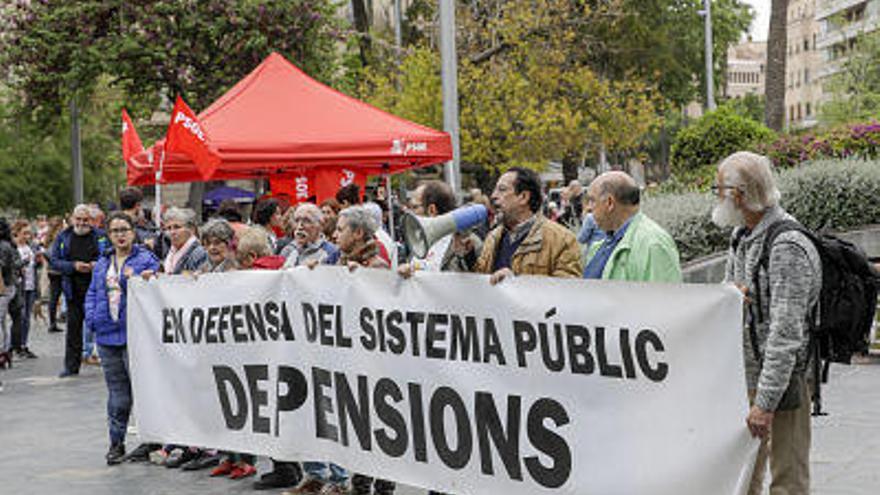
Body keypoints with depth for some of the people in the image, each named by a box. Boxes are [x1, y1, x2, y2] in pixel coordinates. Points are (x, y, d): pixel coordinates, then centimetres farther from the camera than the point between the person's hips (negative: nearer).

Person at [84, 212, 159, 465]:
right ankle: (116, 442, 17)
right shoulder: (102, 264, 16)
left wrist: (133, 280, -23)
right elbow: (92, 293, 19)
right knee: (116, 391, 9)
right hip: (107, 334, 5)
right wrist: (92, 318, 4)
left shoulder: (146, 259, 0)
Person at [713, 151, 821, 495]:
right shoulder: (740, 236, 9)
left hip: (782, 377, -9)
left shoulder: (787, 247, -21)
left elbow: (786, 334, -25)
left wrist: (766, 402, -27)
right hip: (744, 374, 9)